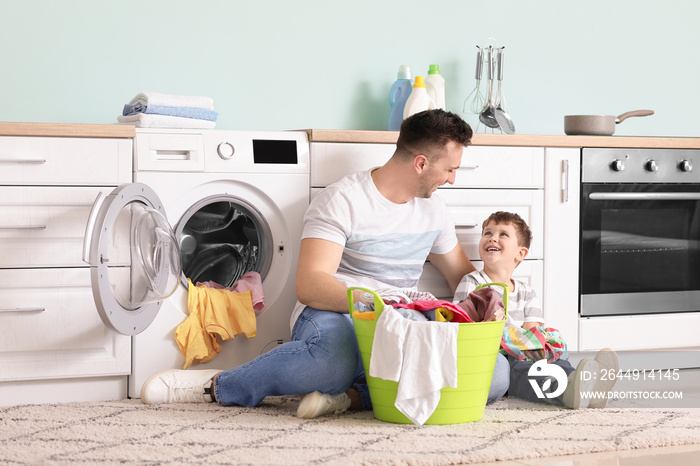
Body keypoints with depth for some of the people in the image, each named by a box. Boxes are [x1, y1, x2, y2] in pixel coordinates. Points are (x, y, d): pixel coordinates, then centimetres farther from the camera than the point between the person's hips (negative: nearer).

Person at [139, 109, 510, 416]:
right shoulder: (343, 200, -8)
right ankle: (217, 386, -18)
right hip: (334, 316, -6)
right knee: (335, 356, -45)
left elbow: (463, 276, 28)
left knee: (497, 375, -20)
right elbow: (309, 286, -18)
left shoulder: (433, 211, 16)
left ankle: (355, 395, -26)